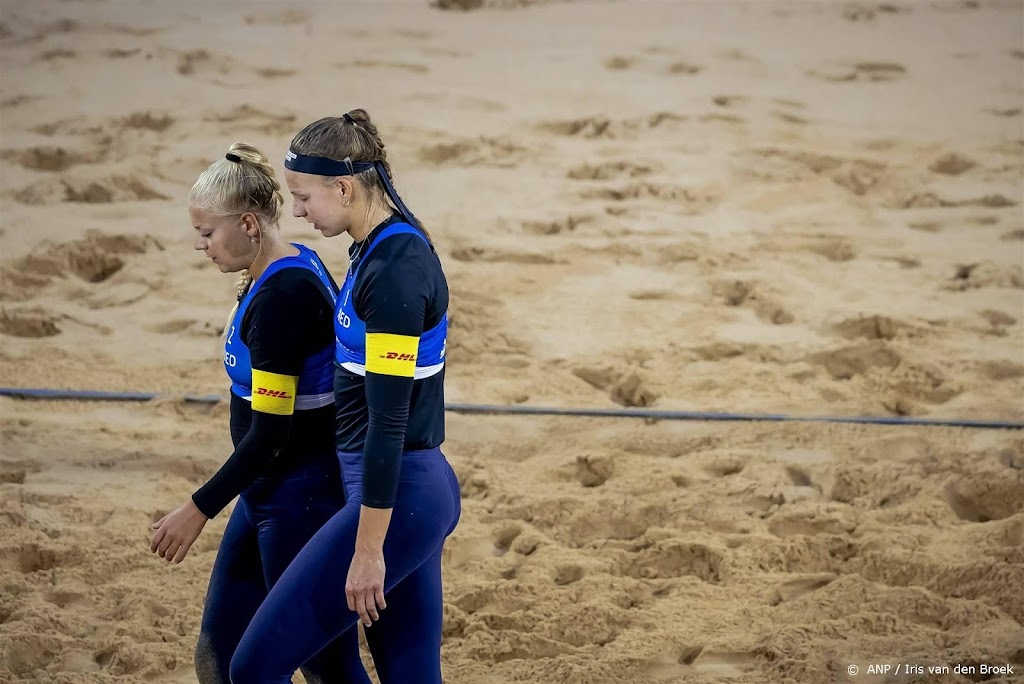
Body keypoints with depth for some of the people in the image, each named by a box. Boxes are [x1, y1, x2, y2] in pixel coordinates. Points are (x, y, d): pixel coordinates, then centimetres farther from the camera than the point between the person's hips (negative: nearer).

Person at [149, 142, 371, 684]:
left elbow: (268, 434, -23)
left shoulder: (281, 298, -22)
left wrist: (199, 509, -16)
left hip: (302, 498, -10)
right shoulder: (297, 267, 7)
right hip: (268, 495, 10)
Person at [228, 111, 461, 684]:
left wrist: (368, 550, -20)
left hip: (394, 495, -10)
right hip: (423, 489, 10)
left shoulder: (392, 271, -20)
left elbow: (388, 417, -21)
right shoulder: (391, 246, 11)